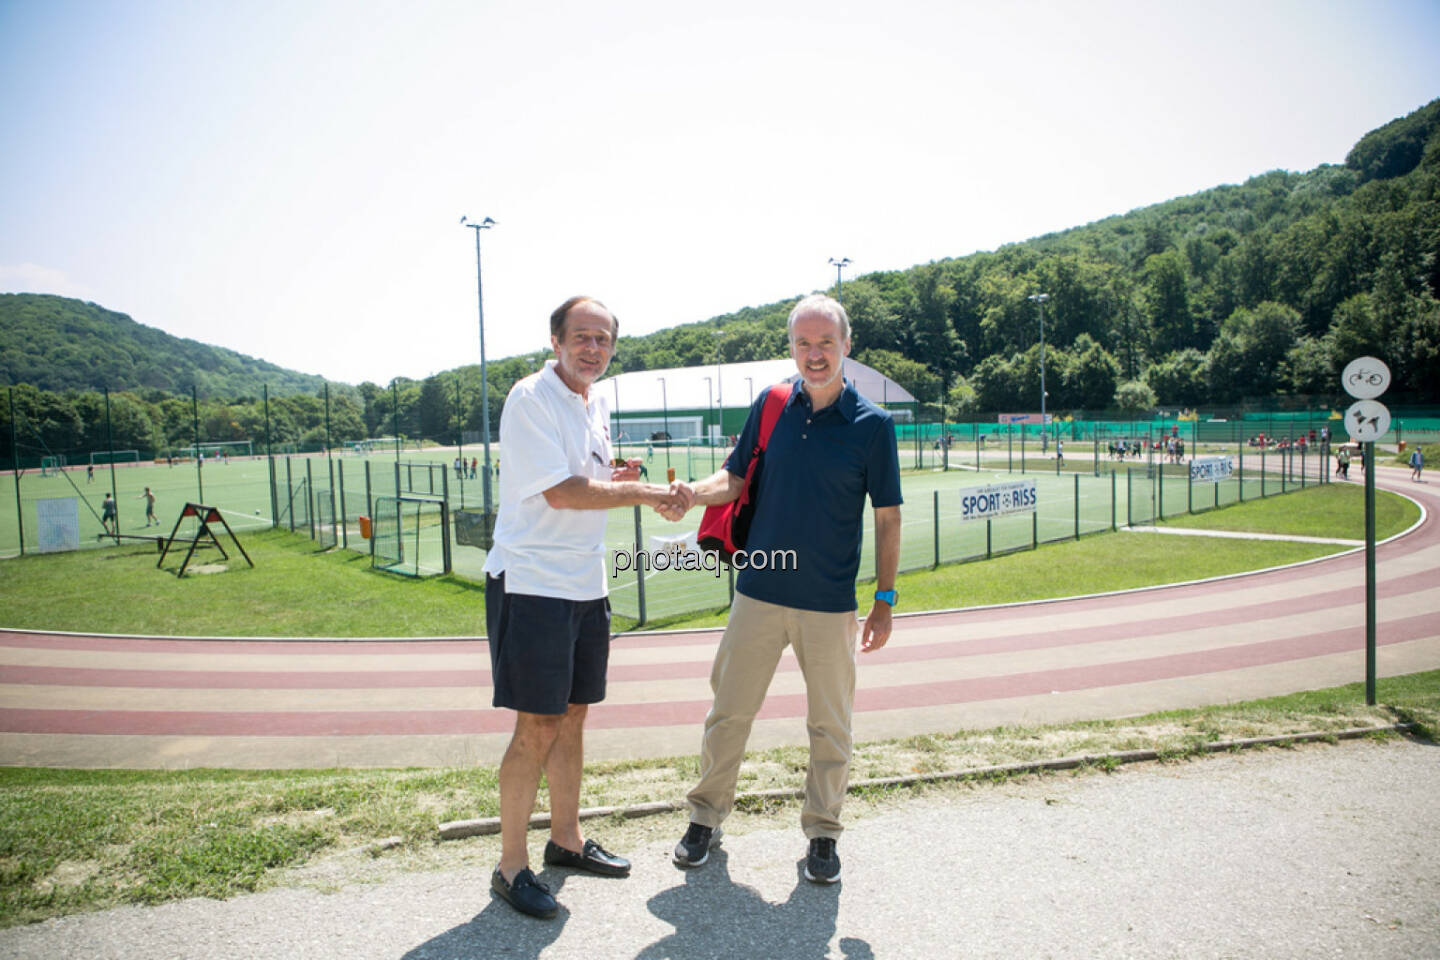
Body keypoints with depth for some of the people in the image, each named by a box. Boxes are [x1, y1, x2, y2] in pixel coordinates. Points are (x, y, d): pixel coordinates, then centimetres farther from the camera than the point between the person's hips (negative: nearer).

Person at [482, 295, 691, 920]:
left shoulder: (595, 403, 13)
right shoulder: (531, 398, -12)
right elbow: (560, 492, -20)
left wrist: (617, 477, 3)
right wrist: (643, 493, -15)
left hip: (585, 585, 8)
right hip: (531, 583, -8)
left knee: (572, 716, 16)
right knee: (537, 728, -4)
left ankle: (566, 839, 32)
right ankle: (511, 866, 12)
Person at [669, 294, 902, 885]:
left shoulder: (872, 425, -4)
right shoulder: (771, 406, 2)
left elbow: (887, 518, 0)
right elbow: (734, 480, 6)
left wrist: (884, 601, -3)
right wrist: (687, 495, -15)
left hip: (830, 604, -2)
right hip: (758, 594, 2)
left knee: (829, 725, 9)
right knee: (728, 711, 9)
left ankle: (822, 834, 28)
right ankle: (706, 817, 28)